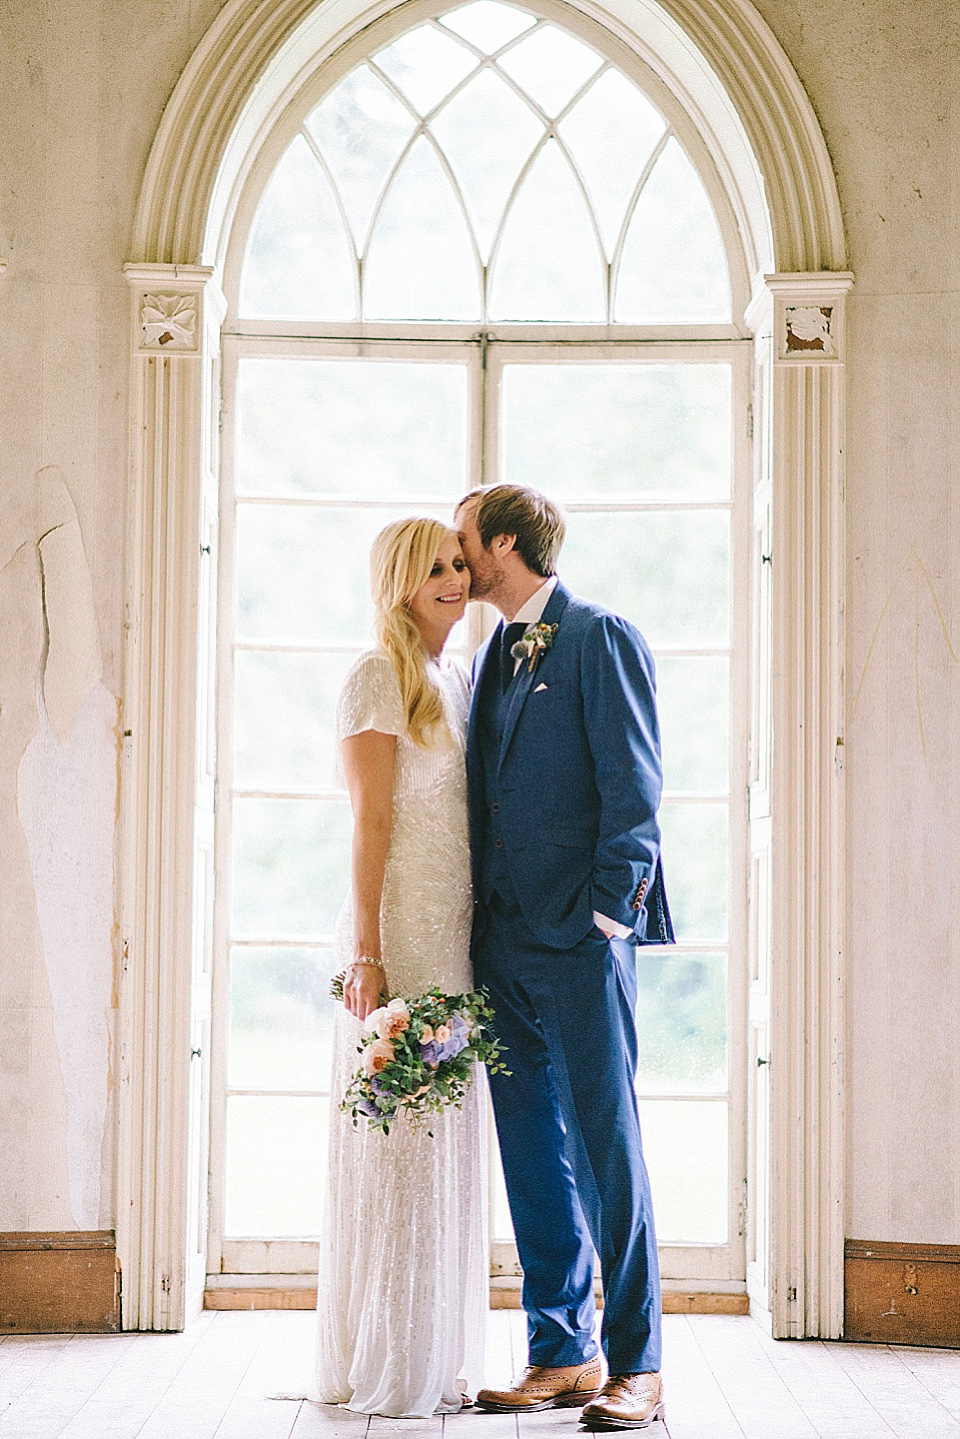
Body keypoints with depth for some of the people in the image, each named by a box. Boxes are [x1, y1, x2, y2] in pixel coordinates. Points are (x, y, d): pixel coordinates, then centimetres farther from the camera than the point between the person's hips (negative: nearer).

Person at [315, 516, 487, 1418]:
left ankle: (435, 1359, 20)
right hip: (399, 935, -8)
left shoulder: (458, 681, 17)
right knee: (393, 1148, -3)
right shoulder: (379, 677, -7)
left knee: (445, 1148, 11)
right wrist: (366, 956, -16)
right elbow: (371, 822, -12)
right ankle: (379, 1369, 6)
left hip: (458, 937, 8)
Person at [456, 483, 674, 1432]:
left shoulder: (602, 640, -5)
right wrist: (480, 932, 12)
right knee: (534, 1156, 9)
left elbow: (633, 788, -10)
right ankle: (560, 1354, 17)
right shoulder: (492, 657, 18)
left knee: (606, 1148, -4)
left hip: (580, 939, -8)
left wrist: (605, 917, -14)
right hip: (504, 943, 8)